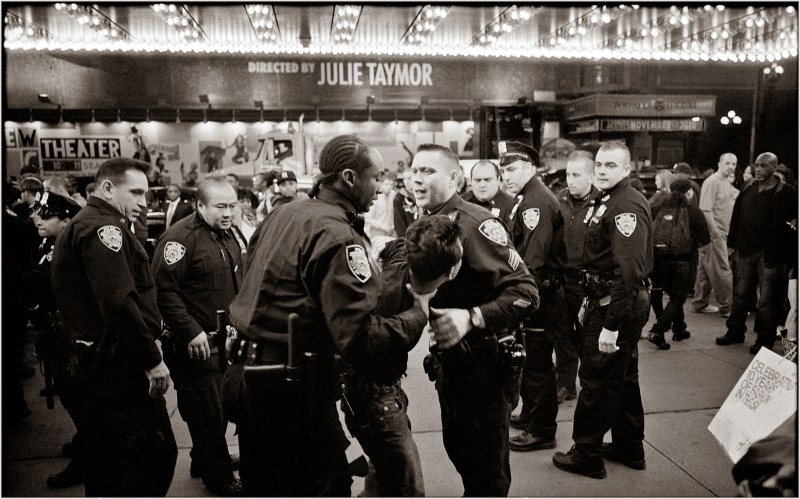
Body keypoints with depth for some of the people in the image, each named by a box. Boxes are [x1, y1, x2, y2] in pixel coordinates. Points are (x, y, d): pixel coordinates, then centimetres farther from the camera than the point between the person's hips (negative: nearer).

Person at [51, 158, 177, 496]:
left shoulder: (78, 227, 18)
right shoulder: (104, 228, -15)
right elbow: (118, 303, -26)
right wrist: (152, 360, -18)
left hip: (90, 363, 11)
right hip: (119, 364, -11)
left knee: (105, 455, 20)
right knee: (157, 454, -7)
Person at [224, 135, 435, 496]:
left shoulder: (281, 214, 9)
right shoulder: (338, 235, -19)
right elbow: (358, 338, -25)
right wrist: (418, 314, -12)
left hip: (244, 371, 9)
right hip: (290, 385, -9)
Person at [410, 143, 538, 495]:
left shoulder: (475, 223, -21)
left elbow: (525, 292, -26)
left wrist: (471, 318, -36)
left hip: (483, 358, -8)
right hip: (448, 355, 8)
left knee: (486, 461, 7)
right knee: (457, 446, 24)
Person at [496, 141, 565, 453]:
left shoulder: (537, 201, -19)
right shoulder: (525, 199, 14)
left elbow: (533, 260, -25)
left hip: (541, 295, -10)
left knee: (537, 363, 0)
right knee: (528, 359, 20)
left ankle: (543, 432, 12)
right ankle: (530, 415, 36)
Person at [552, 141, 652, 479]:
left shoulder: (627, 205, -19)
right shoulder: (606, 201, 13)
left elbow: (629, 270, -26)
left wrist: (611, 324, -27)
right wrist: (592, 301, 14)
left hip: (617, 305, -11)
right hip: (605, 298, 11)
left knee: (597, 380, 0)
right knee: (623, 376, 19)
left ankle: (587, 456, 14)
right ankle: (629, 448, 34)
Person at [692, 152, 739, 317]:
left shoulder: (727, 183, 17)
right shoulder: (712, 182, -12)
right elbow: (706, 210, -19)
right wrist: (716, 233, -21)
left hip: (721, 234, 9)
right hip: (713, 234, -9)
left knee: (706, 270, 12)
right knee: (722, 271, -4)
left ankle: (700, 304, 19)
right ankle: (727, 306, 3)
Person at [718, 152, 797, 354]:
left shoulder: (786, 192, -7)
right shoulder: (748, 188, 8)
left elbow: (794, 218, 0)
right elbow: (737, 216, 11)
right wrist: (734, 244, 8)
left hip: (769, 254, -5)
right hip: (745, 250, 5)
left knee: (766, 300, 2)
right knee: (740, 294, 13)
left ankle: (764, 339, 13)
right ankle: (735, 331, 25)